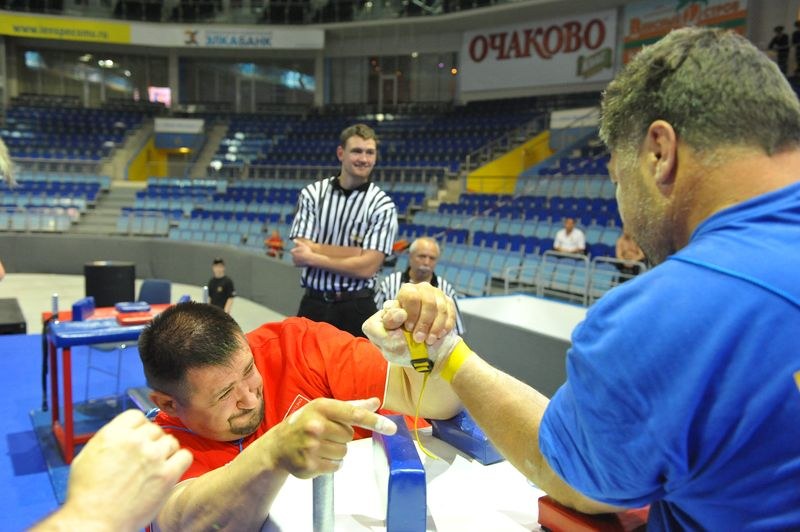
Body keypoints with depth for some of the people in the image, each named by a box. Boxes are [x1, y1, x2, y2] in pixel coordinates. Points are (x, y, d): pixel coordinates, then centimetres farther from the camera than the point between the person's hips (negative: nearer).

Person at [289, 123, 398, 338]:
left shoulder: (382, 205, -5)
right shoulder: (312, 193, 1)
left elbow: (367, 267, -11)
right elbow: (301, 253, -8)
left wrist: (313, 257, -8)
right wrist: (357, 251, -12)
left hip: (356, 308, -1)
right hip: (313, 304, 2)